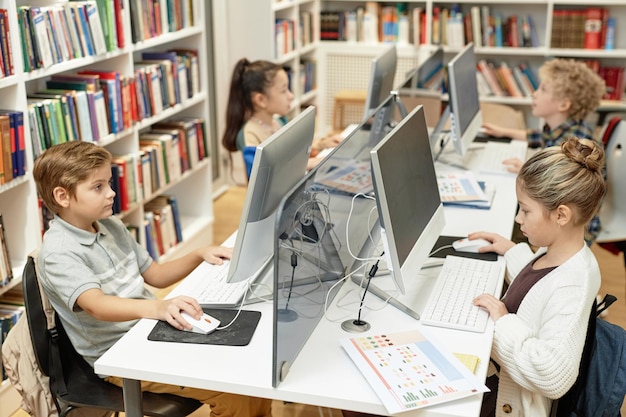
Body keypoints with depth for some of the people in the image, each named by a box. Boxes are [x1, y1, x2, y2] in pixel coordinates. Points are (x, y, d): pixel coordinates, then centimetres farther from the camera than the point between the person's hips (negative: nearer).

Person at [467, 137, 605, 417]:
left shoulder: (569, 289, -34)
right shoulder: (560, 252, -4)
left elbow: (554, 375, -40)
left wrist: (504, 322, -31)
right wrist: (513, 251, 8)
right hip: (499, 370, 9)